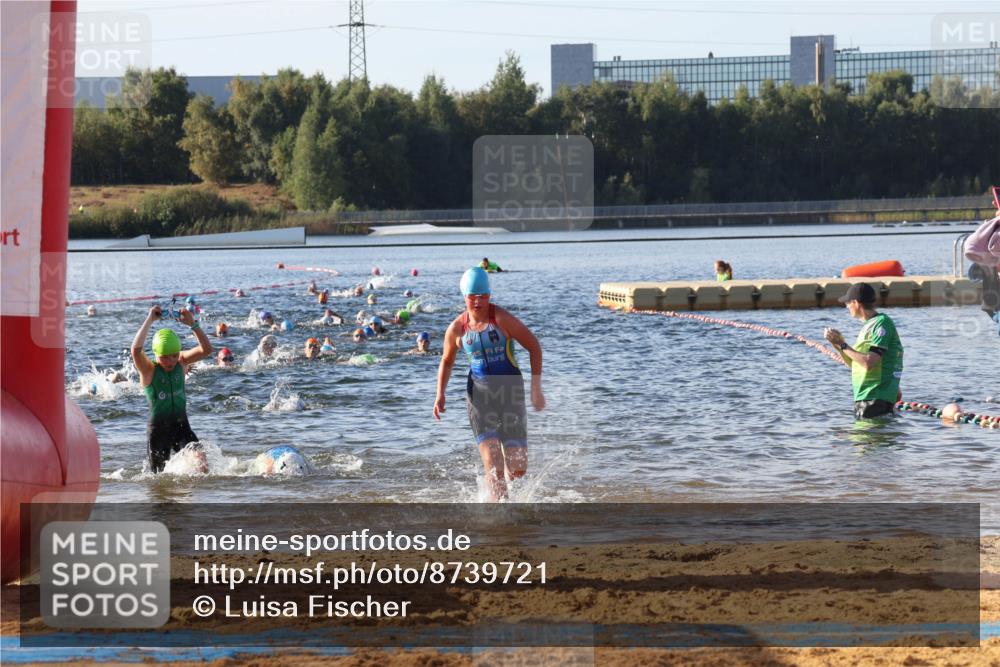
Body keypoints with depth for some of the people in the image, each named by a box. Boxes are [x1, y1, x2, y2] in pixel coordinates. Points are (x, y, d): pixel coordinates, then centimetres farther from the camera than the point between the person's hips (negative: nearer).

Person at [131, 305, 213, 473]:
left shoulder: (181, 362, -1)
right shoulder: (149, 370, -13)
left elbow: (206, 349, -13)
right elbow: (136, 350, -32)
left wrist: (193, 324, -24)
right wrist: (149, 320, -28)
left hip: (181, 424, 2)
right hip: (158, 427, -2)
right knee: (159, 474, 4)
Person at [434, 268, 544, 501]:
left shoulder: (502, 319, -11)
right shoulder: (457, 329, 0)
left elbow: (534, 347, -5)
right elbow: (446, 362, 18)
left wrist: (536, 389, -8)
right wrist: (440, 394, 5)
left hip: (510, 389, -1)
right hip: (479, 392, 1)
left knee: (517, 470, -1)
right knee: (493, 465, -15)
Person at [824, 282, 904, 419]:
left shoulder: (881, 323, -13)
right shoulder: (868, 326, 18)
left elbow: (869, 362, -22)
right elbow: (856, 363, 20)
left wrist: (842, 345, -14)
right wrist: (838, 345, 9)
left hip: (877, 397, -10)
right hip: (863, 397, 10)